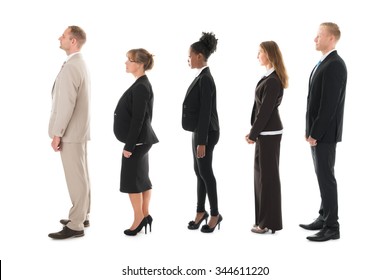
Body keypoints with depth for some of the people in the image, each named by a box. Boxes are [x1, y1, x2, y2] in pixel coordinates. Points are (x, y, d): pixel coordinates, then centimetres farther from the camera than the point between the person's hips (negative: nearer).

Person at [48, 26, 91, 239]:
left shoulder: (70, 67, -18)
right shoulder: (80, 64, 14)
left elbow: (66, 104, -23)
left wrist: (57, 134, -18)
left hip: (71, 132, -10)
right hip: (78, 129, 10)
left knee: (75, 177, -6)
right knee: (81, 175, 15)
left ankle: (75, 225, 0)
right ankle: (82, 216, 26)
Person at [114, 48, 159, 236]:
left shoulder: (140, 87, -18)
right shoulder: (142, 85, 12)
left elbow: (137, 119, -21)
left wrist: (129, 145, -19)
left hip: (137, 141, -10)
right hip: (140, 141, 10)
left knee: (131, 180, -1)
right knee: (142, 178, 14)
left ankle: (139, 219, 8)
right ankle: (145, 215, 22)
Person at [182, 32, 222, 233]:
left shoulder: (205, 79, -19)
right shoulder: (202, 77, 10)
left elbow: (206, 112, -22)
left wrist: (202, 141, -22)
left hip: (206, 133, -9)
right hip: (199, 131, 9)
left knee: (205, 172, 0)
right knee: (199, 171, 14)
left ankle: (215, 215, 14)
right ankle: (201, 212, 25)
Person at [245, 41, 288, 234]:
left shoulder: (272, 81, -19)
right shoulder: (271, 78, 12)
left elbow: (265, 110, -19)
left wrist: (253, 134, -12)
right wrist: (254, 132, 13)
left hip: (268, 133, -10)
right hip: (266, 131, 10)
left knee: (268, 175, -3)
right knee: (263, 174, 14)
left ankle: (269, 222, 7)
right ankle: (265, 219, 23)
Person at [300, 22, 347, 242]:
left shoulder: (335, 65, -18)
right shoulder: (324, 63, 14)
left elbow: (330, 104, -22)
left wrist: (316, 133, -20)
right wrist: (311, 131, 15)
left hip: (324, 132, -10)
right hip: (318, 131, 10)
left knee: (326, 177, -5)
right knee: (322, 176, 14)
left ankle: (332, 227, 2)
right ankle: (325, 218, 24)